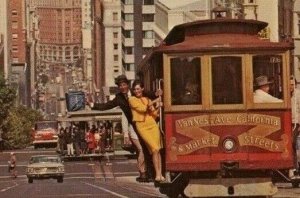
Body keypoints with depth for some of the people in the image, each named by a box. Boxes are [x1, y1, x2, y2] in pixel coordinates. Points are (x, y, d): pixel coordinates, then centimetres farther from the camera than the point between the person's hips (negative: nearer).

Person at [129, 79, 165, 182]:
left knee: (157, 150, -4)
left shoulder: (147, 99, 18)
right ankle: (157, 174, -11)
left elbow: (154, 114, 15)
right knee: (155, 149, -15)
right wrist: (153, 103, 1)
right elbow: (142, 108, -9)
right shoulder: (132, 99, 4)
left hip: (153, 125, 4)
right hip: (142, 126, -4)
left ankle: (160, 174, -2)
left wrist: (156, 108, -6)